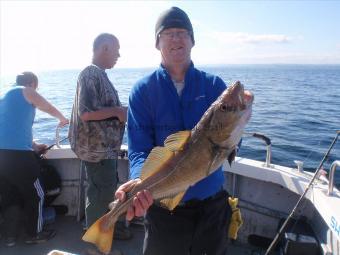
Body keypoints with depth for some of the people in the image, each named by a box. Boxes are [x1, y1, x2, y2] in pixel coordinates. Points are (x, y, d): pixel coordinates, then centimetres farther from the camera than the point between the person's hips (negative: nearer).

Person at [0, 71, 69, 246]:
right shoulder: (27, 92, 0)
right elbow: (51, 110, 12)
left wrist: (34, 146, 32)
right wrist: (63, 119, 32)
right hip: (17, 154, -8)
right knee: (35, 195, 9)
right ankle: (34, 234, 21)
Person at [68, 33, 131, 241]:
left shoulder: (99, 74, 12)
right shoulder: (90, 74, -18)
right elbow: (86, 113, -27)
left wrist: (122, 110, 8)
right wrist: (118, 111, -18)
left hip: (106, 145, 10)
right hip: (97, 147, -10)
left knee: (108, 188, 21)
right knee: (101, 193, 3)